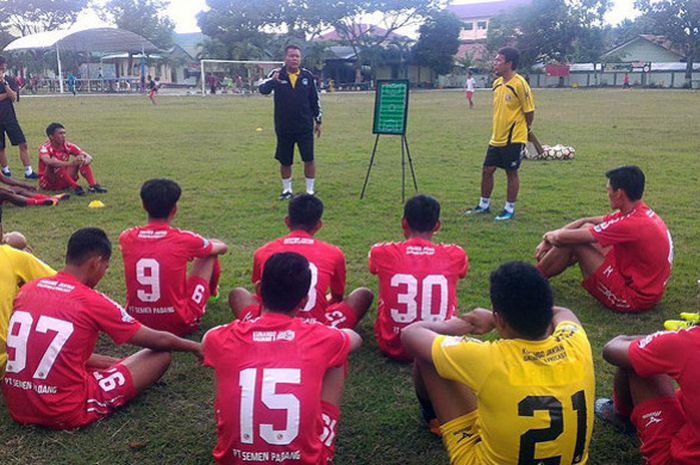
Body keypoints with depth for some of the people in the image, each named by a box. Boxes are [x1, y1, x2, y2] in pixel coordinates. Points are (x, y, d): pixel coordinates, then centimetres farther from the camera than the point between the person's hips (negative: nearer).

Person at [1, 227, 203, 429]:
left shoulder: (28, 289, 4)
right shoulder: (92, 302, -13)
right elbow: (158, 340, -2)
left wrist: (114, 362, 25)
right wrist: (194, 347, 18)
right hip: (68, 413, -7)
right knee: (161, 356, 1)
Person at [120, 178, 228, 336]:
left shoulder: (127, 238, -4)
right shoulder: (184, 240, -12)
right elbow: (223, 248, 9)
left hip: (136, 323, 4)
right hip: (179, 324, -4)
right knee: (209, 254, 15)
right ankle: (211, 293, 46)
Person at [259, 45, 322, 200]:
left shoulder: (308, 76, 0)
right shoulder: (277, 74, -5)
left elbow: (315, 100, 8)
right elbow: (263, 89, -20)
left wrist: (318, 121, 9)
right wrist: (273, 80, -40)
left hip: (305, 127, 0)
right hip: (284, 127, 0)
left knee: (309, 159, 1)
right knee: (285, 161, 10)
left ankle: (310, 190, 14)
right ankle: (287, 190, 28)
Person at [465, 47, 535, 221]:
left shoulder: (519, 84, -16)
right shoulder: (497, 83, 8)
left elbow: (529, 110, -10)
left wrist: (526, 129, 2)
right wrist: (498, 129, 15)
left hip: (514, 139, -7)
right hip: (497, 138, 7)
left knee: (511, 172, 3)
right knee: (487, 170, 10)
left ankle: (509, 209, 16)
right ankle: (484, 205, 25)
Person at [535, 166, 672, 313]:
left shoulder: (632, 224, -26)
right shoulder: (644, 213, 3)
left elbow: (564, 237, -23)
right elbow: (586, 222, 9)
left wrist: (550, 236, 0)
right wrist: (550, 238, 4)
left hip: (632, 300, -9)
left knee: (573, 242, -10)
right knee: (587, 229, 9)